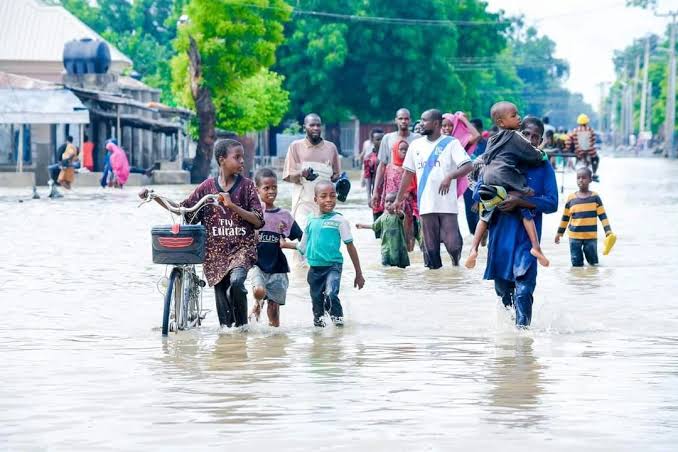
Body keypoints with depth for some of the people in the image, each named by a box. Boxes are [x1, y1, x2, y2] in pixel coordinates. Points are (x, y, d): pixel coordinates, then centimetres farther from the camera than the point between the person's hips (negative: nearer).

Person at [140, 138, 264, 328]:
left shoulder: (246, 186, 0)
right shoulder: (208, 186, 4)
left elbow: (258, 221, -5)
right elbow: (183, 210, 11)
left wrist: (232, 206, -17)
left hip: (241, 248, -3)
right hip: (215, 251, 3)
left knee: (236, 281, -27)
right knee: (221, 295, 2)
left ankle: (241, 324, -10)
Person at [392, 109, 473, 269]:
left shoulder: (451, 143, -2)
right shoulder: (416, 145, 12)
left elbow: (468, 166, -12)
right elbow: (408, 173, 19)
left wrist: (450, 176, -28)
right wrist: (398, 199, 18)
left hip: (447, 205, -4)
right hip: (426, 206, 4)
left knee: (453, 244, -10)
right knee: (430, 247, 3)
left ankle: (456, 261, 19)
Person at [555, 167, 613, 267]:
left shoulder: (595, 197, -2)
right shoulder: (571, 198, 0)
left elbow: (603, 216, 0)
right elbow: (565, 217, 9)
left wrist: (608, 231, -6)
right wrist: (559, 233, 12)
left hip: (591, 236, 0)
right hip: (574, 236, 1)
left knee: (594, 262, 5)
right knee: (577, 263, 1)